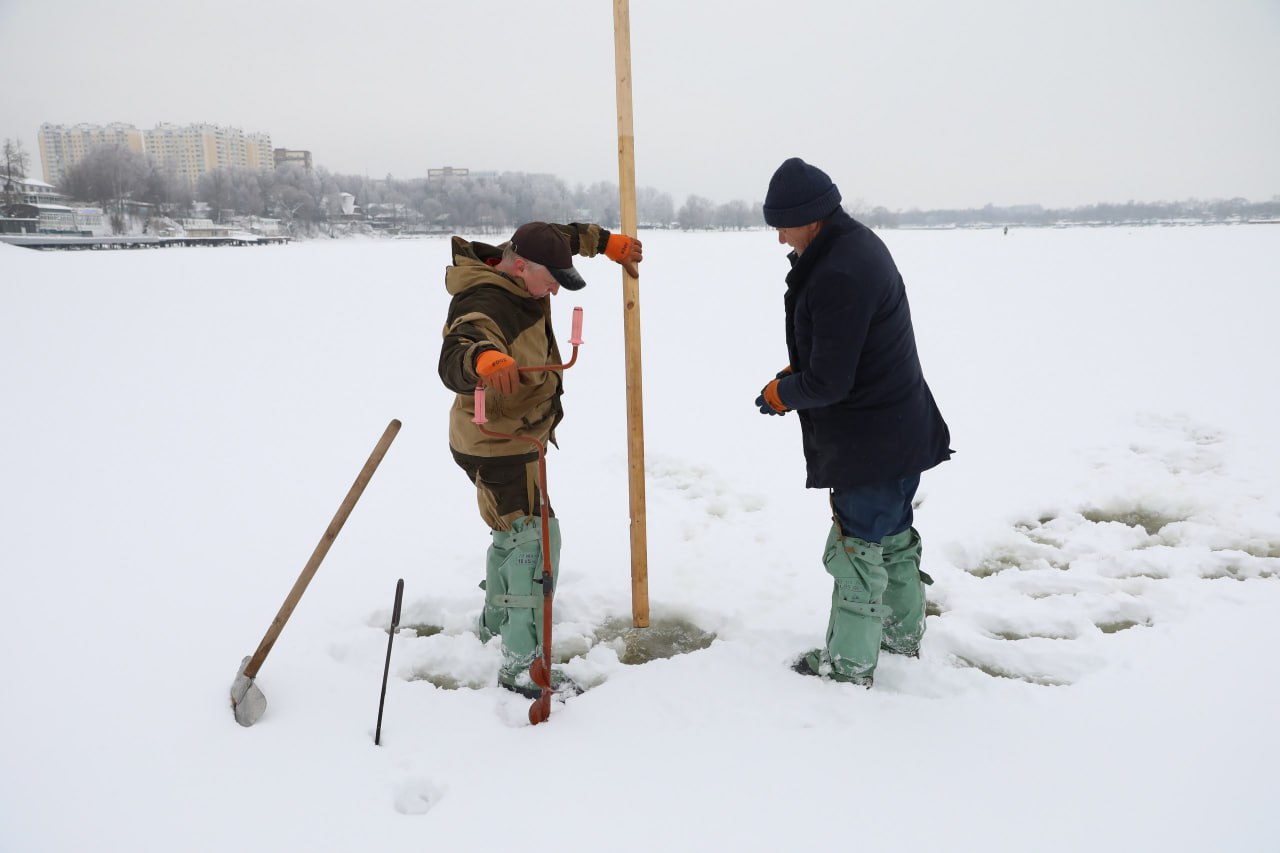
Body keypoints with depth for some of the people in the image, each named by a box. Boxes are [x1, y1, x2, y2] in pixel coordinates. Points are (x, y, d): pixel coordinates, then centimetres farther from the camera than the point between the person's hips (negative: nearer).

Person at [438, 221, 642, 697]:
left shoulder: (520, 277, -2)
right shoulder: (484, 306, -30)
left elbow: (564, 237, 18)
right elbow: (452, 361, -50)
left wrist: (609, 243, 10)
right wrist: (484, 359, -70)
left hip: (516, 438, 11)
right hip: (496, 447, -11)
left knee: (516, 529, 26)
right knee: (536, 538, -13)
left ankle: (495, 621, 47)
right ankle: (521, 666, -6)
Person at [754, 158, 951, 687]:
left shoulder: (837, 276, -27)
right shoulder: (860, 243, 6)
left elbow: (828, 382, -26)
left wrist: (780, 394, -7)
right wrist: (789, 379, 5)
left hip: (869, 441, -10)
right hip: (903, 431, 10)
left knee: (856, 548, 3)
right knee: (893, 535, 23)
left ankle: (849, 664, 18)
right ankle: (903, 633, 41)